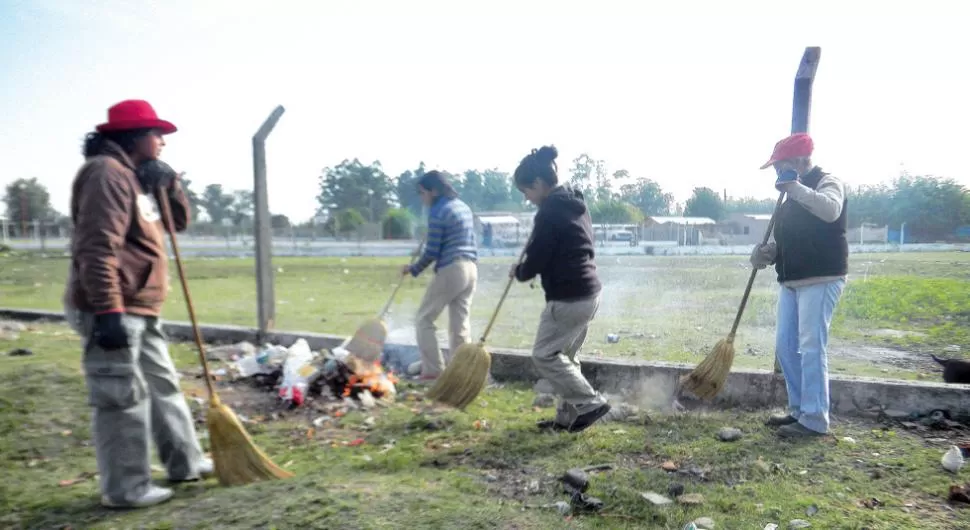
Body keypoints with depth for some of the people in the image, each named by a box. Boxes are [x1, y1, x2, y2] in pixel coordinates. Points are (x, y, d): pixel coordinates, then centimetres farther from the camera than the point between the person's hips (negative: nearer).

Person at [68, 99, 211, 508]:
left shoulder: (135, 176, 17)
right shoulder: (107, 173, -15)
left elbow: (180, 222, 22)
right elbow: (97, 248, -24)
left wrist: (169, 184, 4)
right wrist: (108, 310, -28)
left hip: (140, 307, 11)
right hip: (113, 309, -11)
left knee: (162, 385, 17)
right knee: (122, 397, -3)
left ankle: (185, 462, 29)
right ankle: (125, 488, 8)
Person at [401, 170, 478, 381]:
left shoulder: (438, 212, -11)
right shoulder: (464, 207, 15)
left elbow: (432, 252, -12)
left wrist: (413, 269, 3)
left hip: (450, 270, -8)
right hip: (470, 269, 8)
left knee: (424, 319, 5)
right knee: (460, 324, 11)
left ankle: (433, 370, 3)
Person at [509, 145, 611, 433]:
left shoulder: (549, 212, -16)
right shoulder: (576, 204, 14)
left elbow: (535, 261, -15)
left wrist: (518, 271, 8)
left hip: (567, 297, -10)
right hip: (589, 292, 10)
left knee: (544, 355, 2)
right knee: (564, 355, 18)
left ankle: (591, 402, 2)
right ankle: (569, 416, 23)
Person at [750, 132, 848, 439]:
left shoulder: (827, 183, -5)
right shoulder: (793, 197, 19)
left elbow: (830, 210, -29)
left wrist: (795, 187, -26)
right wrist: (767, 253, 4)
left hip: (821, 280, -9)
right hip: (791, 281, 9)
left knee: (812, 347, -9)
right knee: (785, 346, 10)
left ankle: (814, 420, -2)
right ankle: (799, 411, 21)